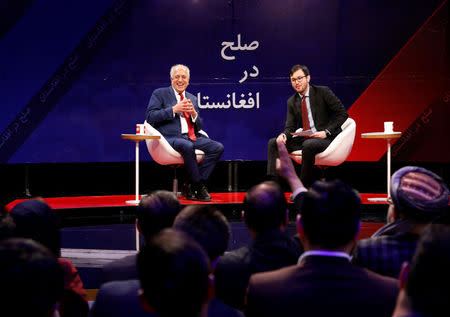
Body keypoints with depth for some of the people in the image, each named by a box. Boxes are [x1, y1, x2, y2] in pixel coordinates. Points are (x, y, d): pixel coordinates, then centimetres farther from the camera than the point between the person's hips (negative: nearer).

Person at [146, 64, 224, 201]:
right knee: (187, 146, -38)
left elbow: (199, 127, 20)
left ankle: (191, 185, -15)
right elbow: (150, 117, -6)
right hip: (170, 138, -6)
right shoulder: (159, 94, 8)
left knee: (218, 147, -18)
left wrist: (193, 113, -2)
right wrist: (174, 109, -11)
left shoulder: (192, 99, 23)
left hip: (192, 138, 6)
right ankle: (200, 187, -22)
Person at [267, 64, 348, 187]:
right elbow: (290, 127, 10)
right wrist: (284, 135, -15)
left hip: (327, 138, -6)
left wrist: (326, 132, -17)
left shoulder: (323, 92, -4)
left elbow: (342, 114, -6)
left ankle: (305, 188, -26)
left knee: (308, 145, -38)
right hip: (304, 139, 6)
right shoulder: (292, 102, 11)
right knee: (273, 143, -8)